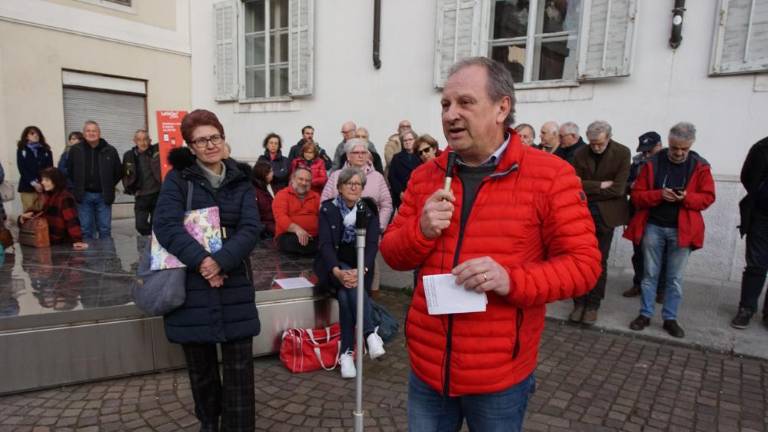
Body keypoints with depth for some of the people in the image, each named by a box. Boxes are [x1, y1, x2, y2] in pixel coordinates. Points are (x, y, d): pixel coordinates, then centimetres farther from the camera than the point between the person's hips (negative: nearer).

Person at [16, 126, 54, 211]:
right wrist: (33, 183, -13)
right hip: (27, 187, 0)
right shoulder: (21, 150, 8)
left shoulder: (46, 150, 10)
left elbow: (50, 168, 3)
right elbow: (22, 169, 0)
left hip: (44, 187, 1)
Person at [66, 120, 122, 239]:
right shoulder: (75, 150, 2)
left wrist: (109, 186, 6)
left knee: (105, 229, 5)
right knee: (86, 229, 6)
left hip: (103, 196, 0)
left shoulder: (110, 150, 0)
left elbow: (119, 172, 7)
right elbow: (69, 171, 12)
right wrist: (78, 187, 9)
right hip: (83, 196, 1)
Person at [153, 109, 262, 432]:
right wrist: (201, 261, -25)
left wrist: (221, 262, -21)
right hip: (190, 286, -1)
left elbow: (251, 228, -6)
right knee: (200, 367, 14)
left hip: (234, 285, 1)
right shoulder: (178, 179, 0)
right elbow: (166, 225, -14)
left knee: (239, 368, 3)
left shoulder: (240, 182, 6)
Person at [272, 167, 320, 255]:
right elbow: (280, 217, -11)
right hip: (288, 236, -1)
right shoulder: (282, 195, 6)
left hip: (314, 237, 1)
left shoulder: (316, 197, 20)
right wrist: (296, 228, -29)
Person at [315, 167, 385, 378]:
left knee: (345, 295, -31)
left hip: (360, 267, 1)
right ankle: (370, 334, -33)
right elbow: (325, 243, -11)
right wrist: (338, 271, -30)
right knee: (349, 288, -34)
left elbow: (372, 245, -9)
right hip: (333, 266, 0)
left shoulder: (369, 210, 2)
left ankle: (347, 351, -26)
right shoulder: (328, 208, 0)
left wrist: (359, 271, -28)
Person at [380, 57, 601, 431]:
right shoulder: (424, 176, 3)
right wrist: (421, 231, -15)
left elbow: (583, 264, -10)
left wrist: (511, 280, -26)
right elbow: (393, 255, 6)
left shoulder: (550, 176, -10)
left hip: (500, 378, -3)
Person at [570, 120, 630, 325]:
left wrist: (588, 191, -8)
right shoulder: (581, 154, 0)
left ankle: (593, 305, 17)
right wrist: (600, 185, -16)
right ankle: (579, 302, 16)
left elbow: (618, 188, -12)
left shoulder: (622, 153, -5)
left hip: (606, 214, -1)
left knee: (599, 262, 5)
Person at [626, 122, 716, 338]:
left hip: (682, 229, 0)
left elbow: (708, 197, 1)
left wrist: (687, 197, -18)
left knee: (675, 278, 7)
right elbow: (637, 195, -3)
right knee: (650, 273, 9)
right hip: (653, 226, 0)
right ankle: (645, 314, 19)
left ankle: (670, 319, 18)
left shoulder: (700, 166, -1)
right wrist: (660, 194, -21)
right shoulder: (653, 163, -2)